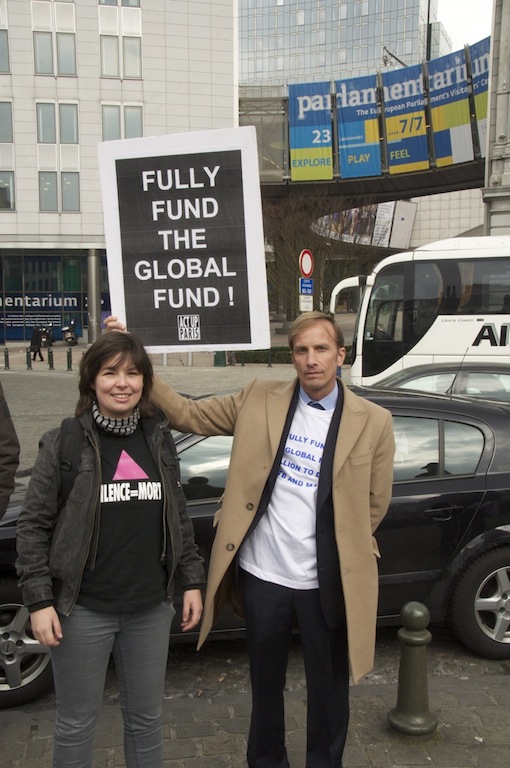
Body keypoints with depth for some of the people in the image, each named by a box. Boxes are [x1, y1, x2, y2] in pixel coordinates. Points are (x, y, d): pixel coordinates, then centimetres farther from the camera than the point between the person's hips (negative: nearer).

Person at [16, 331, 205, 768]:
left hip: (151, 607, 3)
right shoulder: (63, 442, -8)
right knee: (77, 723, 12)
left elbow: (179, 516, 10)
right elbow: (34, 524, -6)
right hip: (83, 609, -3)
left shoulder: (159, 438, 3)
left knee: (146, 716, 18)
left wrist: (192, 581, 8)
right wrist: (39, 600, -11)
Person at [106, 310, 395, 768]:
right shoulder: (259, 400, -2)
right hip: (262, 575, 2)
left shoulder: (373, 422, -6)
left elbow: (374, 504, 2)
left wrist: (338, 544, 6)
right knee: (265, 684, 21)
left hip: (329, 583, -1)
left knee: (328, 689, 18)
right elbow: (189, 415, 0)